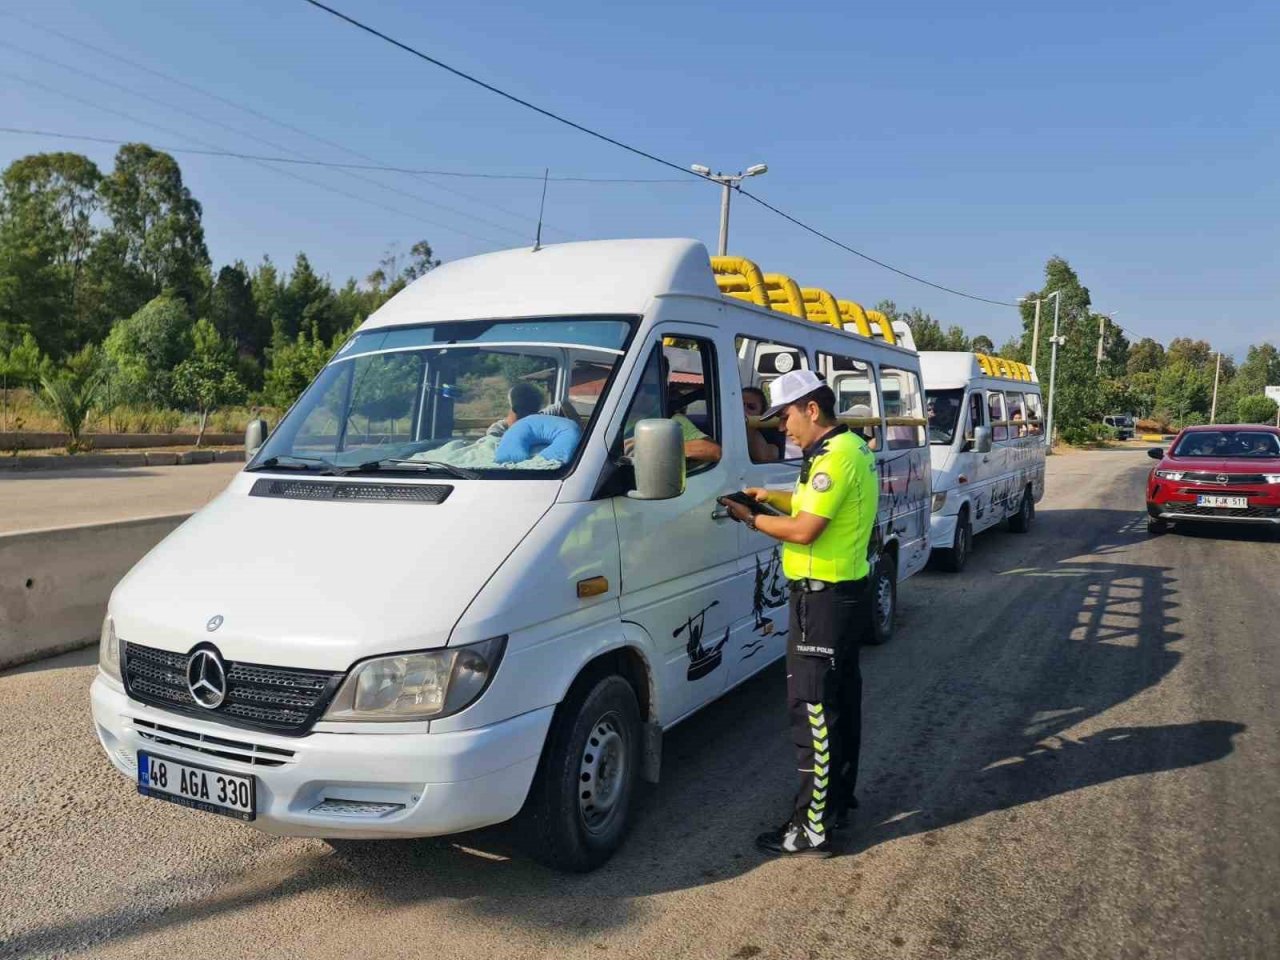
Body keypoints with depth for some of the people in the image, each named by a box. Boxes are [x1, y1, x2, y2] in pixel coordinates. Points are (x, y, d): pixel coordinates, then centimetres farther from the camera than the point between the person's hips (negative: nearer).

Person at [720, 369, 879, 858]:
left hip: (823, 597, -11)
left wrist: (750, 519, -10)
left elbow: (804, 530, -23)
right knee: (841, 699, 19)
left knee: (812, 710, -5)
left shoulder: (836, 456, -20)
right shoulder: (852, 448, 13)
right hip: (845, 591, 11)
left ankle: (813, 827, 2)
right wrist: (773, 496, 10)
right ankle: (838, 797, 34)